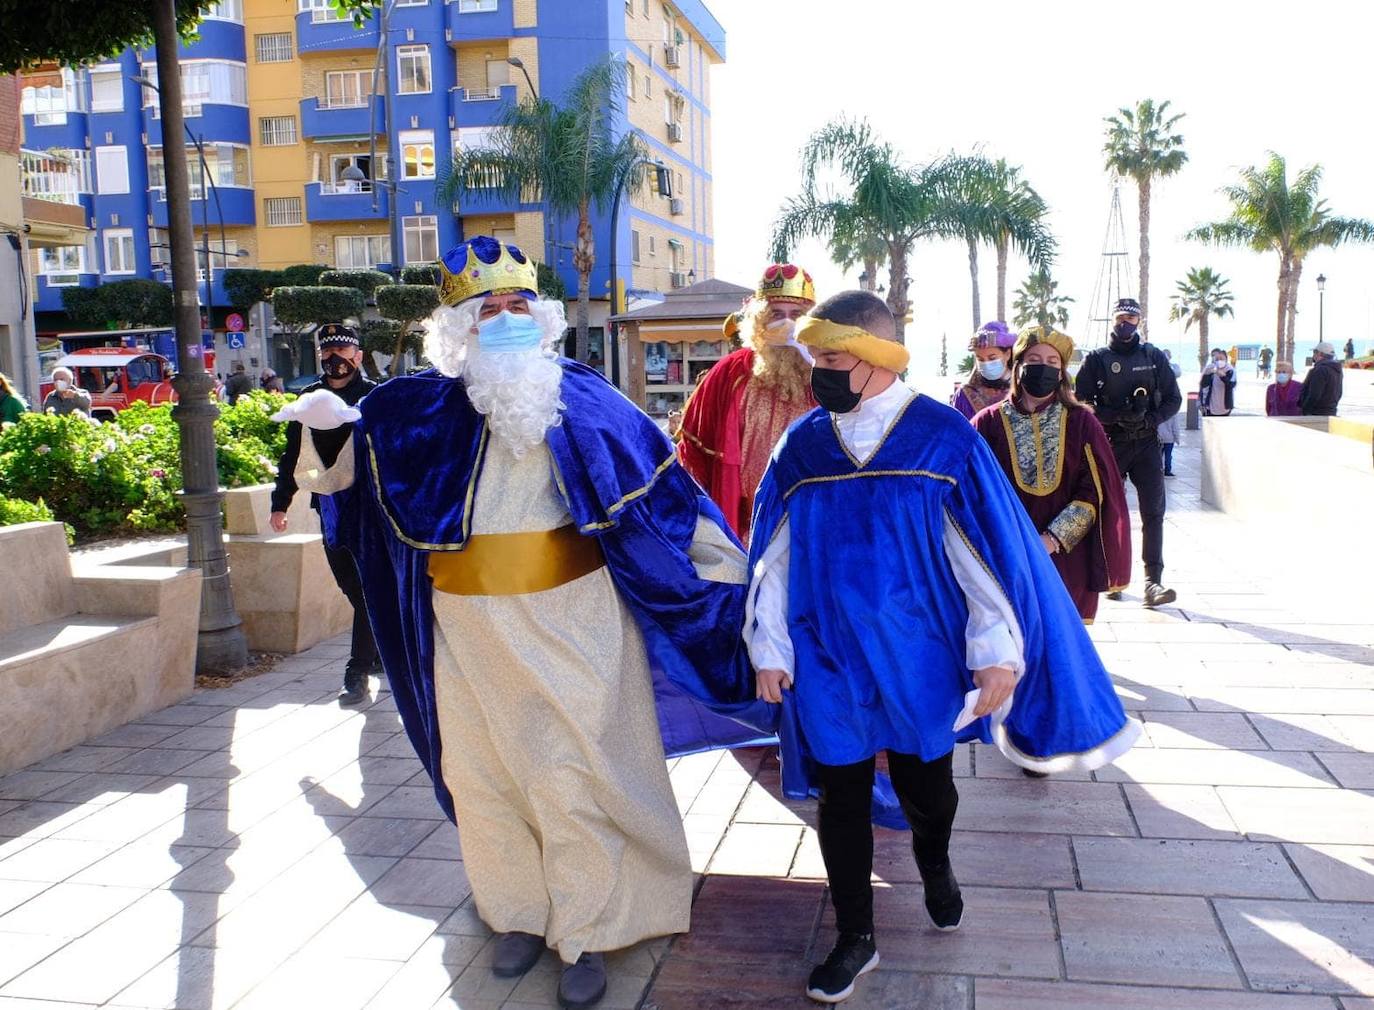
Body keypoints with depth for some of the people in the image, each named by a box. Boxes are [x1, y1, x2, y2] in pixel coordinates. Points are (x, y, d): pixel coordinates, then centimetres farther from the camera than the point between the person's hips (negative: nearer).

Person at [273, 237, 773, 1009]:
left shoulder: (584, 397, -3)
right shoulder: (424, 408, 0)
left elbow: (661, 484, 3)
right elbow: (339, 467, 9)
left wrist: (726, 568, 6)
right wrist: (327, 426, -13)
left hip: (569, 622, -2)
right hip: (470, 631, 3)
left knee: (572, 780, 3)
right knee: (485, 777, 13)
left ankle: (586, 936, 20)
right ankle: (519, 913, 33)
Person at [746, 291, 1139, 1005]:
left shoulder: (943, 439, -10)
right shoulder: (802, 445, -2)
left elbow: (992, 545, -8)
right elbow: (773, 555, 3)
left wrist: (998, 651, -10)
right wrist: (769, 648, 3)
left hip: (918, 661, -1)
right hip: (828, 663, 2)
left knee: (926, 788, 16)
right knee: (841, 799, 10)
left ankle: (934, 867, 51)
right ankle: (855, 938, 29)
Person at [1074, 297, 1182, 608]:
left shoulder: (1154, 357, 9)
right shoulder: (1096, 359, 3)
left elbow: (1173, 399, 10)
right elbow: (1082, 402, -3)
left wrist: (1152, 418, -10)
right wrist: (1116, 416, -17)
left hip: (1146, 443, 1)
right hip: (1110, 443, -1)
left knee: (1153, 512, -8)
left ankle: (1153, 582, -11)